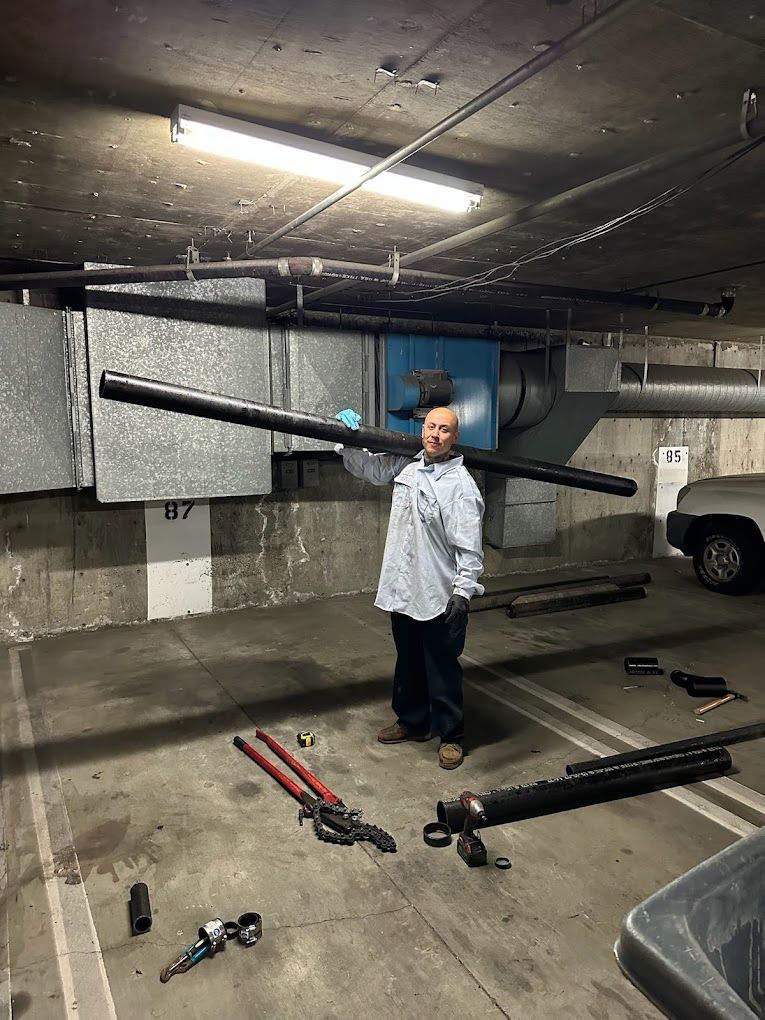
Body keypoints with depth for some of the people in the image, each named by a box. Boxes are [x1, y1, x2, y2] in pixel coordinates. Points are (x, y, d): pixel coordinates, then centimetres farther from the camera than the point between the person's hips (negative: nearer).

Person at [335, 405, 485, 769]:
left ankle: (450, 735, 22)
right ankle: (412, 721, 40)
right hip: (402, 589, 7)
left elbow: (469, 545, -18)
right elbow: (367, 467, 19)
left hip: (440, 596, -7)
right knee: (408, 661, 21)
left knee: (442, 668, 5)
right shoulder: (406, 465, 5)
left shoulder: (461, 484, -15)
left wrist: (464, 590, -23)